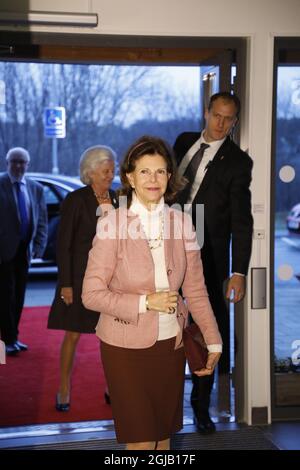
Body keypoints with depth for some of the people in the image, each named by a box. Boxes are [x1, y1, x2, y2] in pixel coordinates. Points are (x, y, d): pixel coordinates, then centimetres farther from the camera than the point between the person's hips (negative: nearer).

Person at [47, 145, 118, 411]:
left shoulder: (116, 199, 5)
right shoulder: (76, 200, -8)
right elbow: (63, 244, -9)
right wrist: (65, 284, -12)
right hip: (80, 276, -4)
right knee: (73, 334, 3)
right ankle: (64, 391, 16)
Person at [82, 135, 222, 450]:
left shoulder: (181, 223, -1)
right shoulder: (111, 225, -11)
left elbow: (195, 288, 4)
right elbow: (91, 294, -12)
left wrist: (213, 341, 1)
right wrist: (145, 302, -19)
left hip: (171, 342, 4)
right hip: (126, 345, -3)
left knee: (164, 433, 16)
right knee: (140, 439, 2)